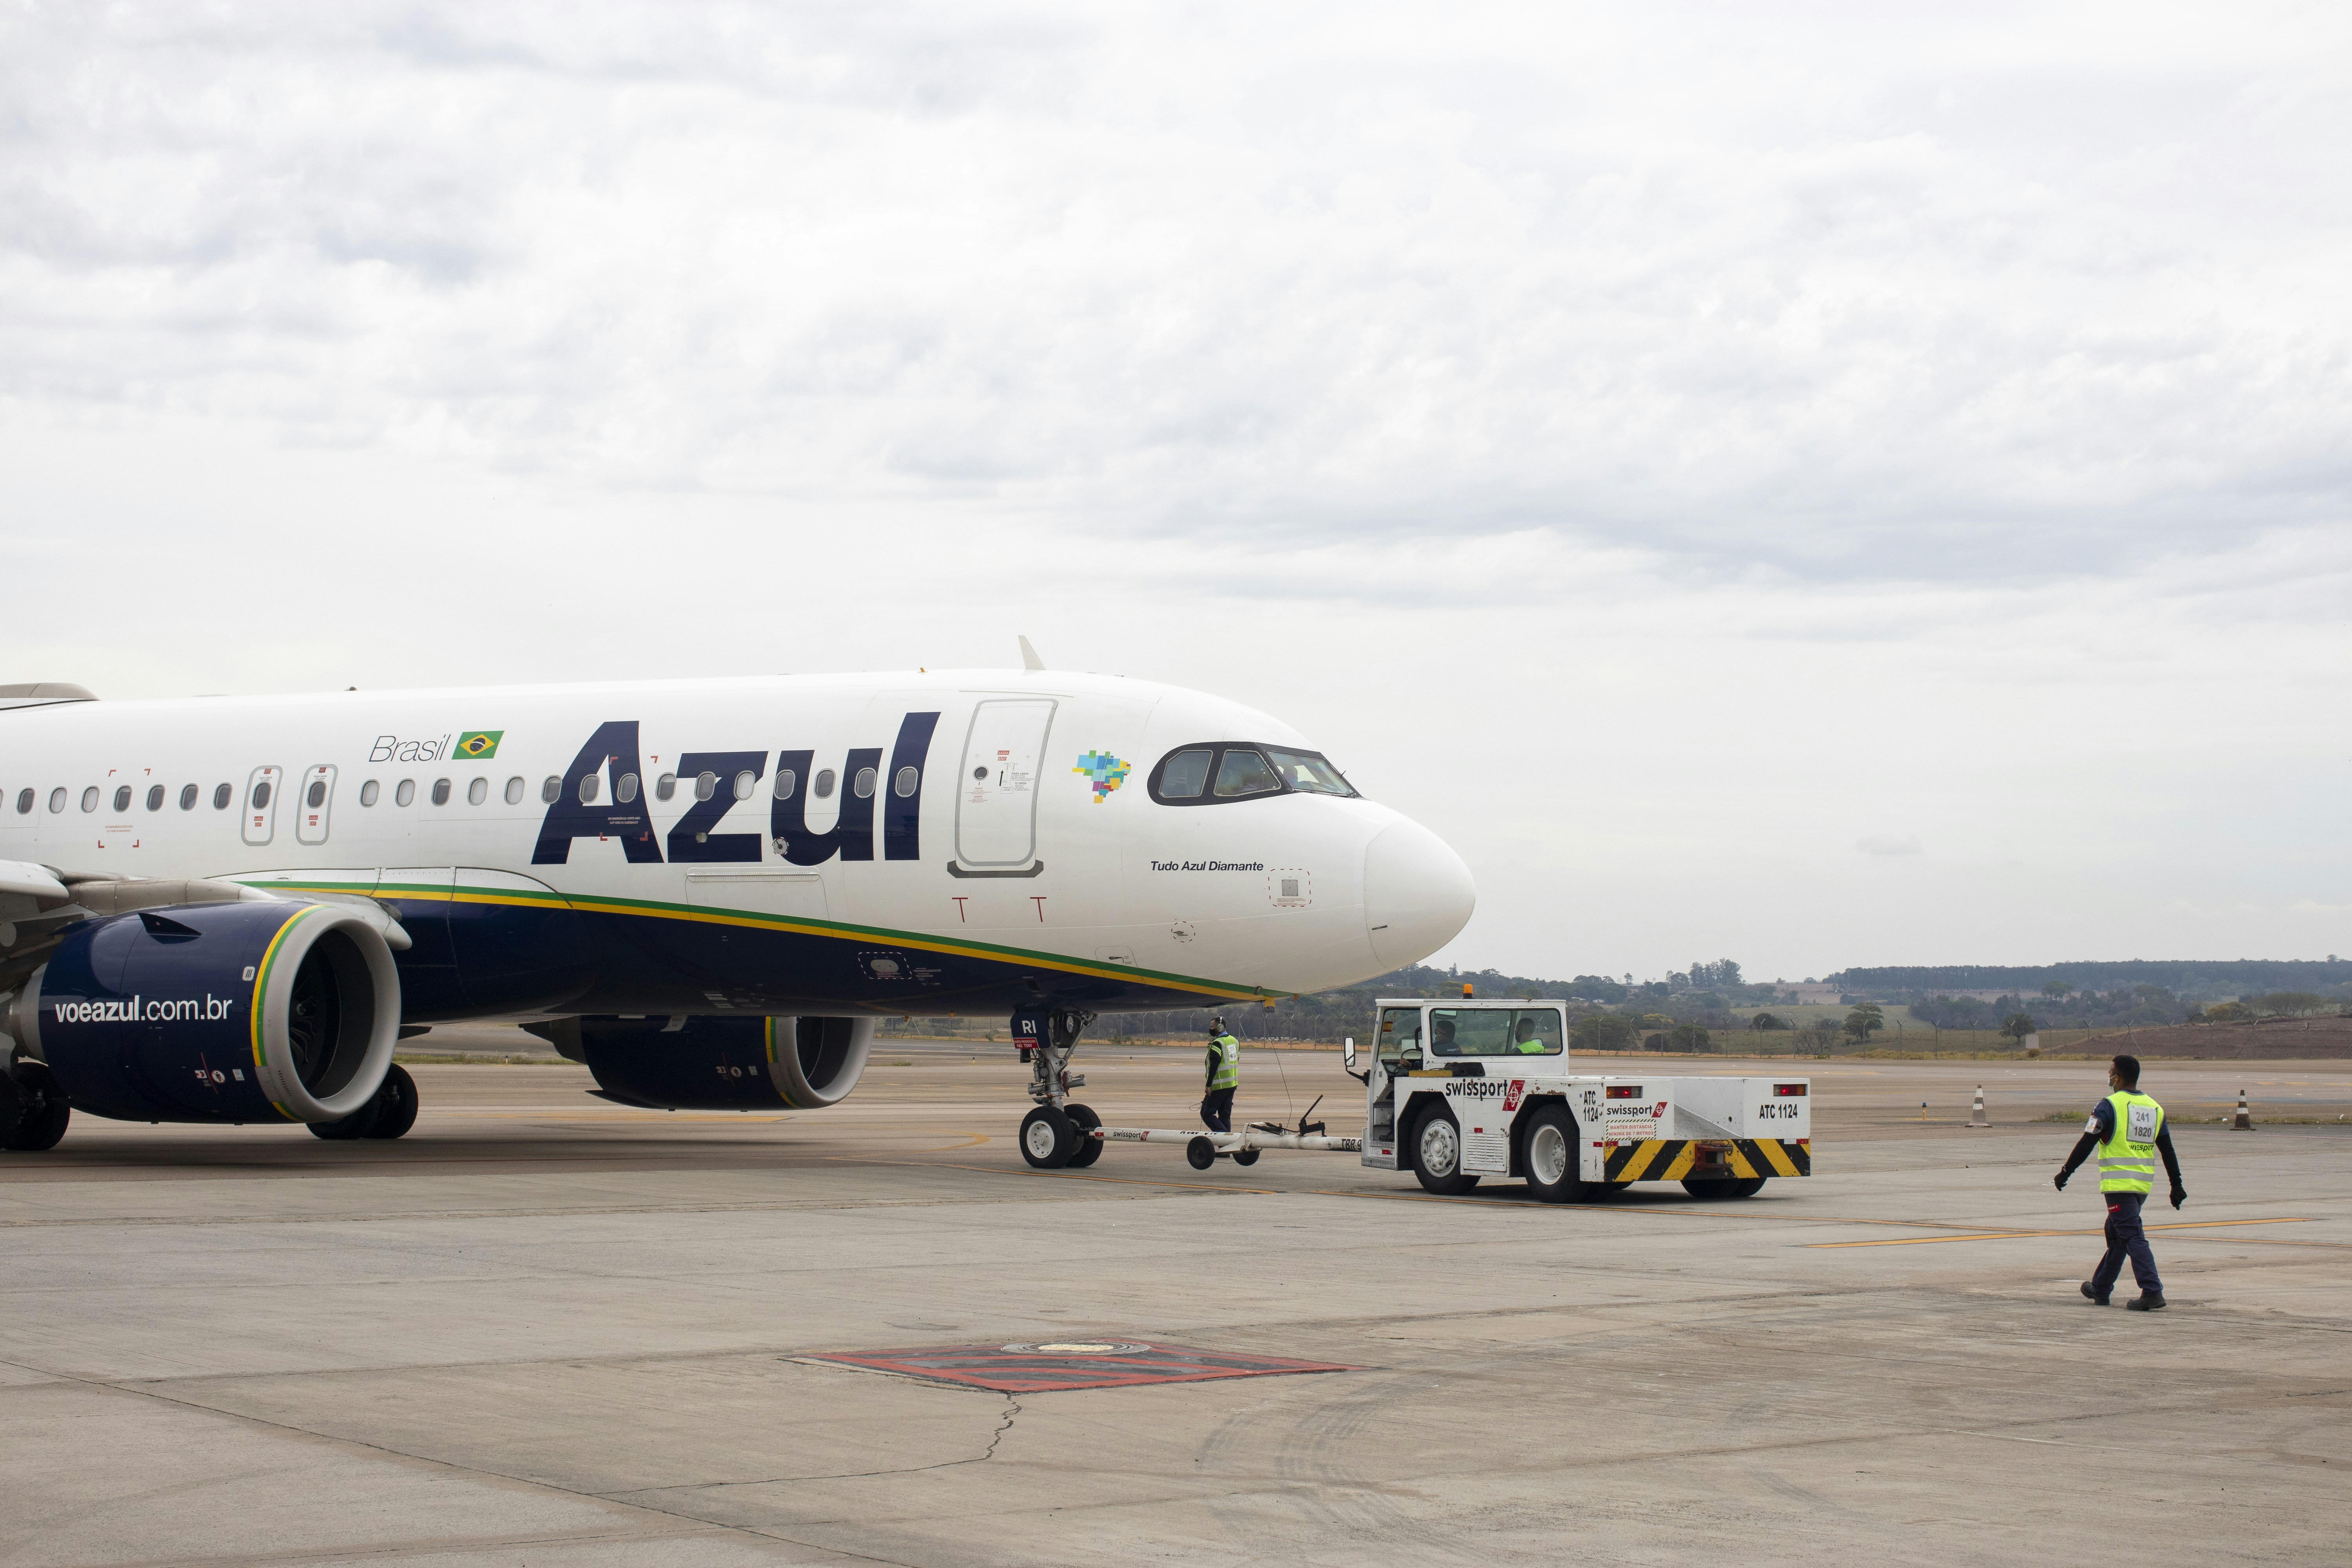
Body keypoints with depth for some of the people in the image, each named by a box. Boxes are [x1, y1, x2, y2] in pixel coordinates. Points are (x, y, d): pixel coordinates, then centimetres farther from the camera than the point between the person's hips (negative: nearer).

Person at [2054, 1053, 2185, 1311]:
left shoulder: (2109, 1106, -9)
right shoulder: (2155, 1109, 11)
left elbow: (2086, 1143, -11)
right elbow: (2168, 1152, 14)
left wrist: (2066, 1172, -4)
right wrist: (2177, 1185, 19)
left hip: (2118, 1184, -7)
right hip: (2144, 1184, 7)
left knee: (2133, 1238, -10)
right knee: (2116, 1234, 19)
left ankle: (2152, 1291, -20)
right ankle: (2100, 1289, 29)